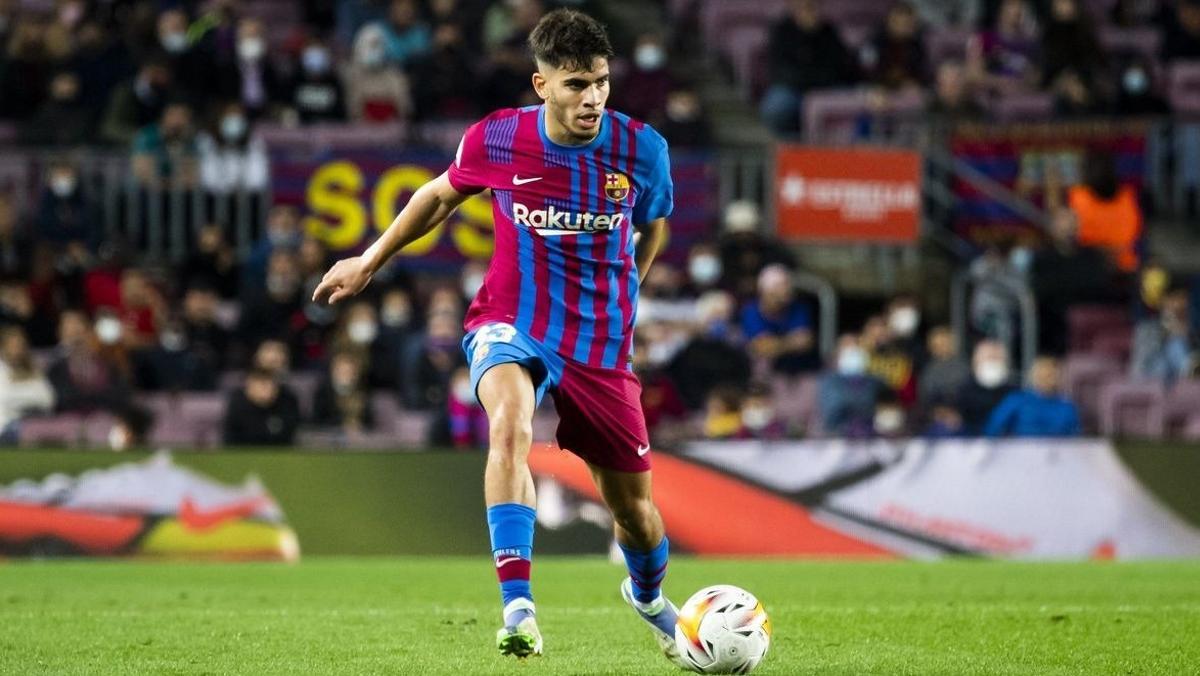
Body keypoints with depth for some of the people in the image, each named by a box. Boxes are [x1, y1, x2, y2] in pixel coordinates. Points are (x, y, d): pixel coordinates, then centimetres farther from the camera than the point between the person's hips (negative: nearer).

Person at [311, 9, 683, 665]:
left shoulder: (640, 148, -9)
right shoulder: (496, 139, -10)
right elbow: (440, 195, 12)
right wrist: (369, 262, 19)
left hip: (600, 343, 2)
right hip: (511, 326, -1)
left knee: (632, 505, 9)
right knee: (510, 424, -35)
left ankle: (649, 596, 45)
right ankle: (517, 607, -39)